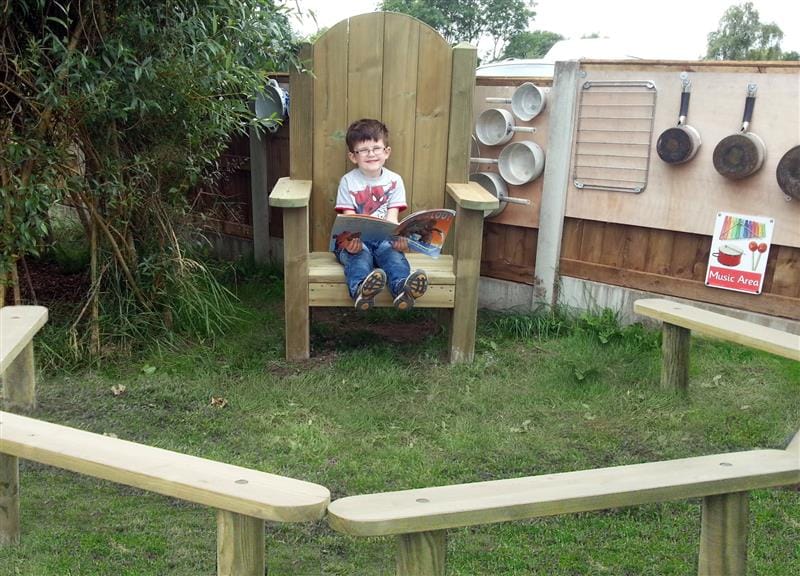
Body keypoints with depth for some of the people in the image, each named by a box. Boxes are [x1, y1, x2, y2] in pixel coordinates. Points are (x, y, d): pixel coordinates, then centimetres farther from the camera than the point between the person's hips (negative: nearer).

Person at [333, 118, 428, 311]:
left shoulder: (394, 180, 8)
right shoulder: (348, 181, 3)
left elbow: (392, 217, -1)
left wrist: (398, 238, -24)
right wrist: (351, 241, -28)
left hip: (383, 238, 1)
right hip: (356, 240, -1)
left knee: (393, 251, -30)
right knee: (360, 255, -33)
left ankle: (402, 288, -59)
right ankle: (361, 290, -64)